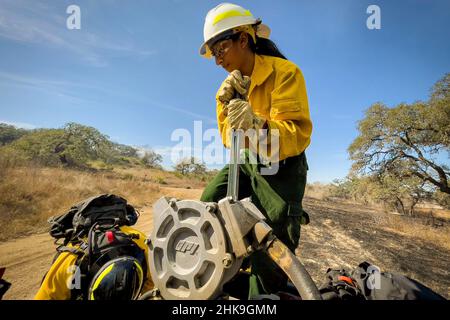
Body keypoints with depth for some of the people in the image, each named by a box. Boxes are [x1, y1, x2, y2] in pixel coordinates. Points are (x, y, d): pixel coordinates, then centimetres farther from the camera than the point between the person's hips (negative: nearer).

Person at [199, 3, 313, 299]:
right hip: (246, 163, 6)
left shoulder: (284, 72, -14)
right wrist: (225, 101, -15)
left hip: (280, 166, -6)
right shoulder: (235, 82, 7)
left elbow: (299, 134, -25)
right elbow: (228, 139, 3)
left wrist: (259, 124, -44)